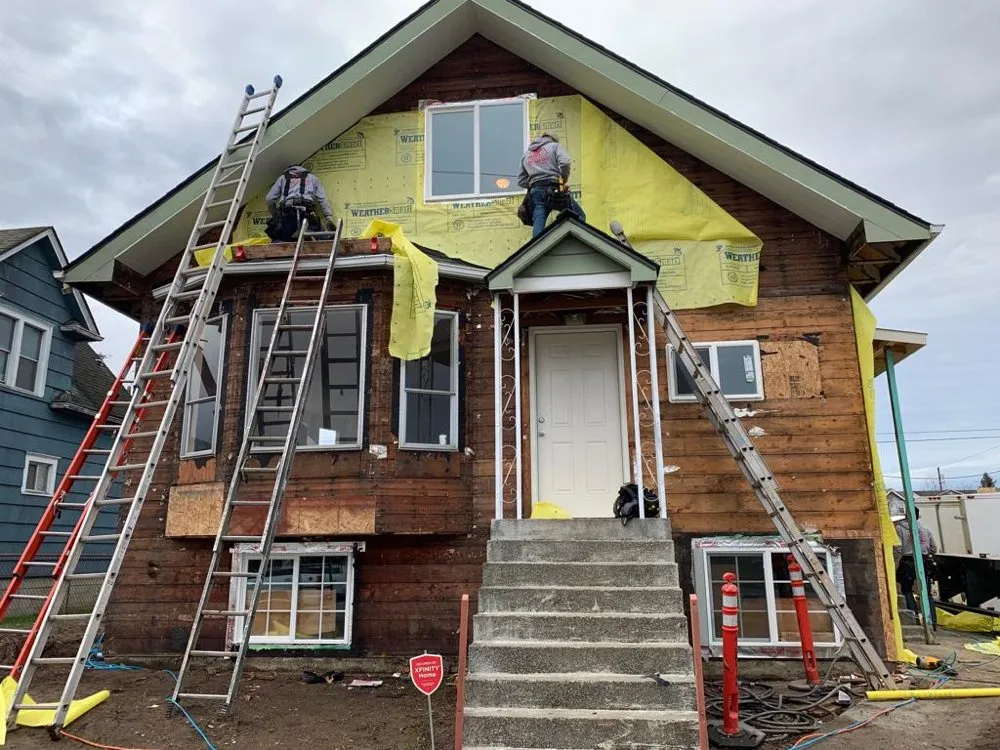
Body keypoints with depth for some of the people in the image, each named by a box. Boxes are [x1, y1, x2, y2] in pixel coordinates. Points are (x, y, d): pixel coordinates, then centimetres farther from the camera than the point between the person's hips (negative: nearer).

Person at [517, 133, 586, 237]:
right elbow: (564, 163, -8)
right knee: (579, 218, 4)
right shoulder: (555, 145, 12)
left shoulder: (526, 154, 26)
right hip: (555, 190, -4)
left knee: (538, 228, -1)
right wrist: (564, 180, 6)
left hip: (535, 192, 4)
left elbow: (521, 181, 20)